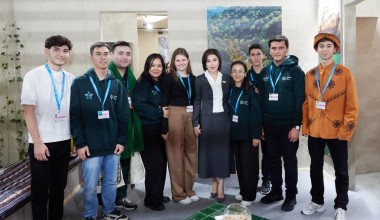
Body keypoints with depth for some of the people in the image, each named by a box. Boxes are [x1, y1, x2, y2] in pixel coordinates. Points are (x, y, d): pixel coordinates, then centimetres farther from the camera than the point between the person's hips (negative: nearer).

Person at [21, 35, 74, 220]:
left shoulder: (71, 79, 5)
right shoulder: (33, 76, -6)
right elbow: (28, 112, -8)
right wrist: (38, 143, -13)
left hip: (64, 141, 4)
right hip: (41, 142, -3)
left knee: (59, 186, 14)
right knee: (40, 189, 8)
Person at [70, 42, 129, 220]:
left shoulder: (117, 84, 8)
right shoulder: (80, 83, -2)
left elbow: (123, 115, 7)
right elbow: (74, 116, -6)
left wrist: (122, 140, 0)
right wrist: (80, 143, -12)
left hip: (113, 145, 3)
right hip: (90, 146, -3)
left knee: (111, 182, 15)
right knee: (90, 186, 6)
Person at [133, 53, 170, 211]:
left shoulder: (162, 83, 12)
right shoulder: (142, 83, -9)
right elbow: (139, 105, -21)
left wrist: (166, 112, -1)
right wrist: (160, 113, -17)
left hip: (160, 128, 7)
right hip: (147, 129, -7)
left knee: (162, 162, 10)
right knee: (155, 163, -5)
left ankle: (158, 195, 26)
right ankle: (151, 200, 11)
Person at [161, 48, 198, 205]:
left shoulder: (193, 78, 12)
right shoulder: (169, 78, -3)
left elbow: (195, 100, 13)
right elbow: (164, 102, -8)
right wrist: (164, 126, -14)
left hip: (190, 116, 6)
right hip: (174, 116, -5)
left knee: (190, 152, 11)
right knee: (176, 154, 2)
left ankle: (188, 189, 26)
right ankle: (178, 193, 15)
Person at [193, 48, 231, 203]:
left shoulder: (227, 79, 6)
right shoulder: (200, 80, 1)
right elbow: (197, 102, 1)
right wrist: (195, 123, -4)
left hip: (223, 118, 1)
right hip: (207, 119, -1)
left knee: (222, 150, 2)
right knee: (209, 150, 4)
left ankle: (221, 185, 11)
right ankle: (214, 182, 21)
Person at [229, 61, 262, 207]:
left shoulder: (251, 90, -7)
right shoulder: (230, 91, 8)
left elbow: (256, 114, -10)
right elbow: (227, 111, 8)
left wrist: (256, 134, -14)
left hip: (248, 134, -5)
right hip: (234, 134, 5)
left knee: (249, 164, 1)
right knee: (239, 164, 13)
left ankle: (249, 196, 11)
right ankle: (243, 191, 27)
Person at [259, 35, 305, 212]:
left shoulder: (295, 70, -5)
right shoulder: (265, 72, 9)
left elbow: (300, 99, -10)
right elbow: (262, 98, 10)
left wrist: (296, 125, -15)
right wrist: (260, 124, 7)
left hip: (288, 125, -4)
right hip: (269, 125, 5)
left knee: (289, 161, 7)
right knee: (273, 160, 13)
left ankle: (291, 195, 21)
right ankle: (276, 191, 29)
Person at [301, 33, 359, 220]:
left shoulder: (345, 73, -4)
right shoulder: (309, 75, 6)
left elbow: (352, 105, -6)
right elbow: (306, 103, 8)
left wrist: (346, 130, -11)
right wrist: (305, 127, 4)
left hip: (337, 131, -3)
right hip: (314, 131, 3)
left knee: (340, 171, 10)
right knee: (315, 168, 14)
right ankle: (317, 201, 31)